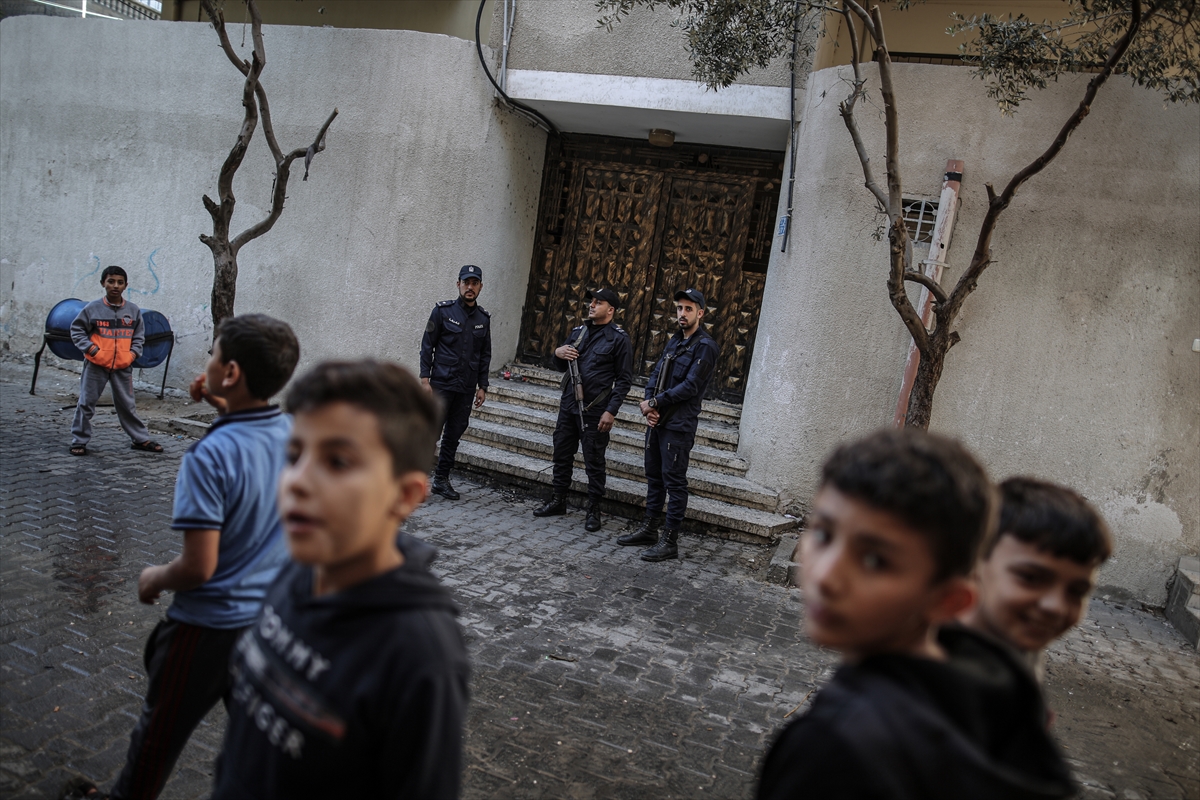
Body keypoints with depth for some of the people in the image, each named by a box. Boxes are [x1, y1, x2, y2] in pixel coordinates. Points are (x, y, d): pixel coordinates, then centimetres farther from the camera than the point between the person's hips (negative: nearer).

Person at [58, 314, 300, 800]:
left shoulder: (209, 457, -27)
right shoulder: (298, 432, -9)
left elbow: (199, 567, -25)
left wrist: (155, 579, -4)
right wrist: (225, 408, 7)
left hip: (209, 627, -5)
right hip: (276, 618, 5)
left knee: (162, 727, 21)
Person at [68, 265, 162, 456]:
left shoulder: (134, 311, 3)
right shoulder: (92, 308, -4)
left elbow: (139, 336, 12)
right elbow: (76, 330, 2)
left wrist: (132, 354, -1)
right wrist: (91, 349, -9)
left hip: (123, 366, 2)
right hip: (96, 365, -1)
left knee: (127, 404, 9)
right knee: (86, 403, 5)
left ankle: (142, 439, 17)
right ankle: (79, 441, 16)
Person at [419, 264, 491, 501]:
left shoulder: (483, 318, 9)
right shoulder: (443, 310, -2)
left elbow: (485, 355, 14)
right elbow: (427, 346, -2)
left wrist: (482, 386, 9)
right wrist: (425, 379, -9)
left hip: (466, 388, 4)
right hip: (441, 383, -4)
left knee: (454, 434, 9)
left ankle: (442, 479, 19)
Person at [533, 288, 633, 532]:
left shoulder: (619, 338, -6)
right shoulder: (578, 332, 12)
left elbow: (624, 379, -8)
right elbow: (561, 365, 22)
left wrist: (611, 411, -16)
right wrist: (558, 353, -2)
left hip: (594, 411, -6)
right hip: (568, 405, 6)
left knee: (594, 462, 1)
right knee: (562, 454, 13)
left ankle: (594, 511, 11)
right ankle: (558, 501, 28)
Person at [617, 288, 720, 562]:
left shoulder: (705, 347, -11)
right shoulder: (675, 341, 16)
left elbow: (689, 387, -18)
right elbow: (656, 373, 12)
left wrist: (654, 402, -13)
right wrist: (649, 405, -6)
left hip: (679, 426, -8)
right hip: (657, 421, 9)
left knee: (674, 481, -4)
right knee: (654, 476, 15)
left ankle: (670, 541, 3)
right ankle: (649, 529, 27)